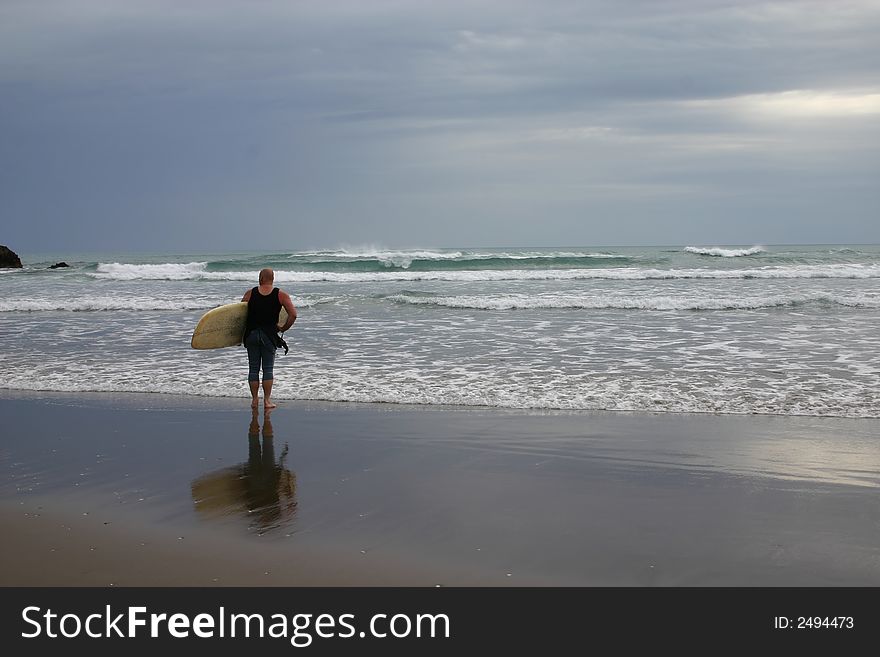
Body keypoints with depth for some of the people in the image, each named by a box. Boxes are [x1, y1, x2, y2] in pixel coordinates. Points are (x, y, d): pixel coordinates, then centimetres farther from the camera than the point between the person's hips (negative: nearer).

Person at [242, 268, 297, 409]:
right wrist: (283, 329, 5)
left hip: (251, 334, 1)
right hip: (269, 335, -1)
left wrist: (243, 329, 15)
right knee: (268, 368, 6)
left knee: (253, 368, 9)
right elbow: (293, 315, -8)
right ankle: (267, 400, 3)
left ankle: (254, 400, 11)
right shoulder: (281, 295, -2)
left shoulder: (250, 293, 1)